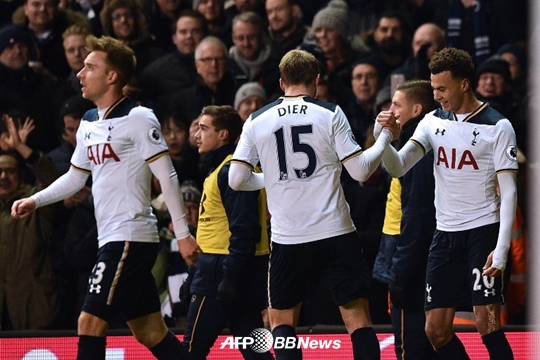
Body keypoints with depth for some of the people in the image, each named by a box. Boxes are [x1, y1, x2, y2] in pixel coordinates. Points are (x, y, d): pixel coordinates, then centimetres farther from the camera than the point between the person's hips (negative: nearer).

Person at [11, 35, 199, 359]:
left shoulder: (137, 118, -10)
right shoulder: (89, 123, 15)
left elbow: (167, 177, -12)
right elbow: (75, 177, 27)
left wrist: (183, 233, -16)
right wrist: (35, 201, 14)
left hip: (130, 237, -9)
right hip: (111, 238, 9)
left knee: (90, 323, -12)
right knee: (150, 333, 9)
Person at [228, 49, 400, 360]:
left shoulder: (257, 121, 3)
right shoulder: (330, 114, -3)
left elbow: (237, 180, 2)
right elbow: (360, 170, -5)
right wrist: (385, 138, 11)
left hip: (288, 240, 1)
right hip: (336, 235, -1)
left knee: (281, 320, 16)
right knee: (359, 320, 3)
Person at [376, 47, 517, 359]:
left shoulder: (498, 127, -8)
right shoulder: (434, 121, 9)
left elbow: (508, 192, -10)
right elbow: (398, 167, 3)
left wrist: (501, 250, -18)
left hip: (483, 231, -6)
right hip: (446, 236, 6)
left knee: (488, 325, -14)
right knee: (436, 330, 4)